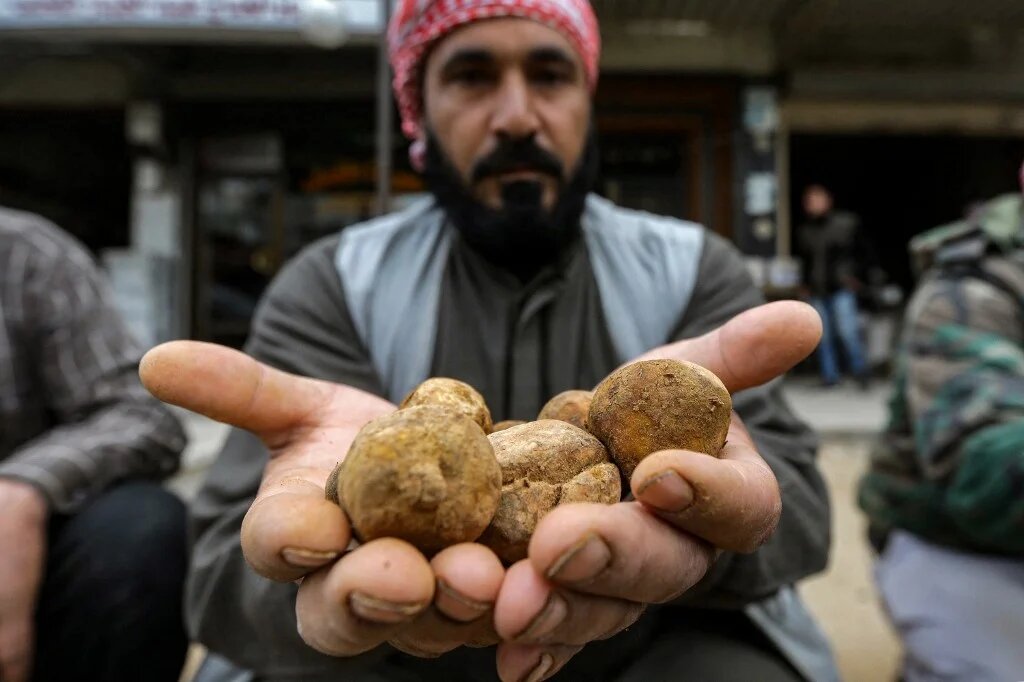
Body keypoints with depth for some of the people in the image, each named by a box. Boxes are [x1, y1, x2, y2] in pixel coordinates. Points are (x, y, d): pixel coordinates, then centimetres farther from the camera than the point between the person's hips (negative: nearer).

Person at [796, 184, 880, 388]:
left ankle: (860, 369, 5)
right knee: (824, 334, 4)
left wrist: (857, 275, -1)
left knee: (847, 329, -13)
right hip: (817, 291, 4)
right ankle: (830, 374, 12)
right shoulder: (804, 232, 11)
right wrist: (805, 284, 14)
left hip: (842, 288, -3)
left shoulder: (847, 223, 1)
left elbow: (865, 251, 7)